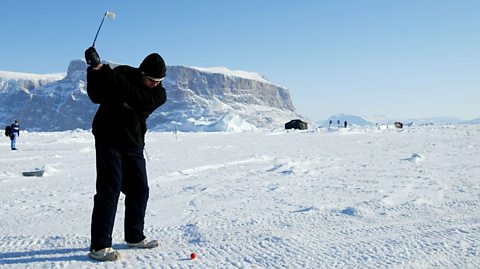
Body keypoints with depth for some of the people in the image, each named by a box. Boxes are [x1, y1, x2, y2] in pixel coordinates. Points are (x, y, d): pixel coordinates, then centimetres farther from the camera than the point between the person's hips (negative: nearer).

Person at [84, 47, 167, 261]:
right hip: (108, 139, -3)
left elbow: (130, 94, -27)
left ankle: (134, 237, 25)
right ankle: (99, 246, -9)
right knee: (109, 189, -12)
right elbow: (97, 96, -12)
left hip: (134, 145, 4)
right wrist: (94, 70, -27)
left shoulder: (159, 94, -10)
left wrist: (102, 69, -30)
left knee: (139, 190, 7)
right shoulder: (123, 73, -8)